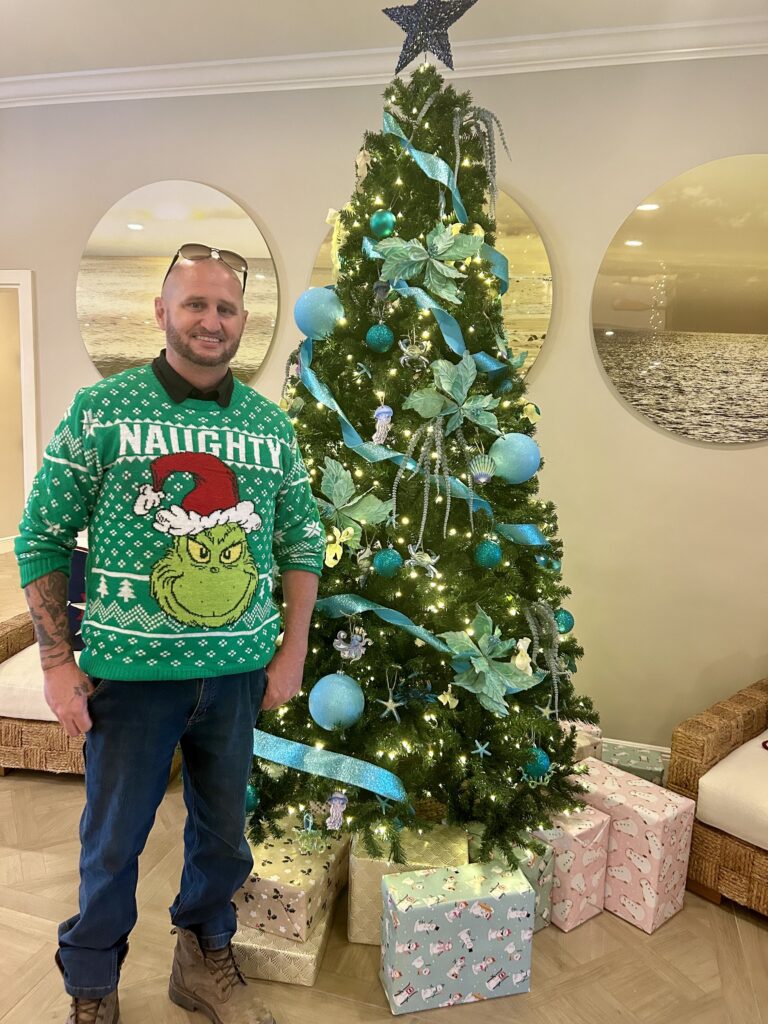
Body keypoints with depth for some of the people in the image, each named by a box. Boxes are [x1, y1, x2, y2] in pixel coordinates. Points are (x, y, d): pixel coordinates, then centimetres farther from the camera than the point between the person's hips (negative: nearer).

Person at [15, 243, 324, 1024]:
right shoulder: (100, 409, -6)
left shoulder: (271, 425, 3)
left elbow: (301, 543, 8)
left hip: (239, 671, 3)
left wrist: (292, 653, 3)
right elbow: (43, 539, -4)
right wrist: (57, 663, -7)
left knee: (224, 831, 18)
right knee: (113, 839, 13)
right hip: (131, 671, -3)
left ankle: (205, 959, 44)